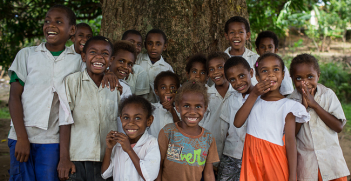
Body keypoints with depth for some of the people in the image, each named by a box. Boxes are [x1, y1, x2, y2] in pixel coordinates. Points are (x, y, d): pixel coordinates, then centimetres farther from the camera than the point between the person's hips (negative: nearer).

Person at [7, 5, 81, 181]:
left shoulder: (76, 61, 6)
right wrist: (22, 138, -8)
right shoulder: (26, 54, 5)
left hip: (53, 140, 0)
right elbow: (14, 97, 0)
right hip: (22, 136, 0)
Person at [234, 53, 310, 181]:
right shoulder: (253, 99, 10)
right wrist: (253, 95, -8)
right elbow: (237, 123, -5)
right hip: (252, 158, 3)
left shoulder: (287, 105, -2)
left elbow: (290, 141, -8)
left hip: (274, 159, -3)